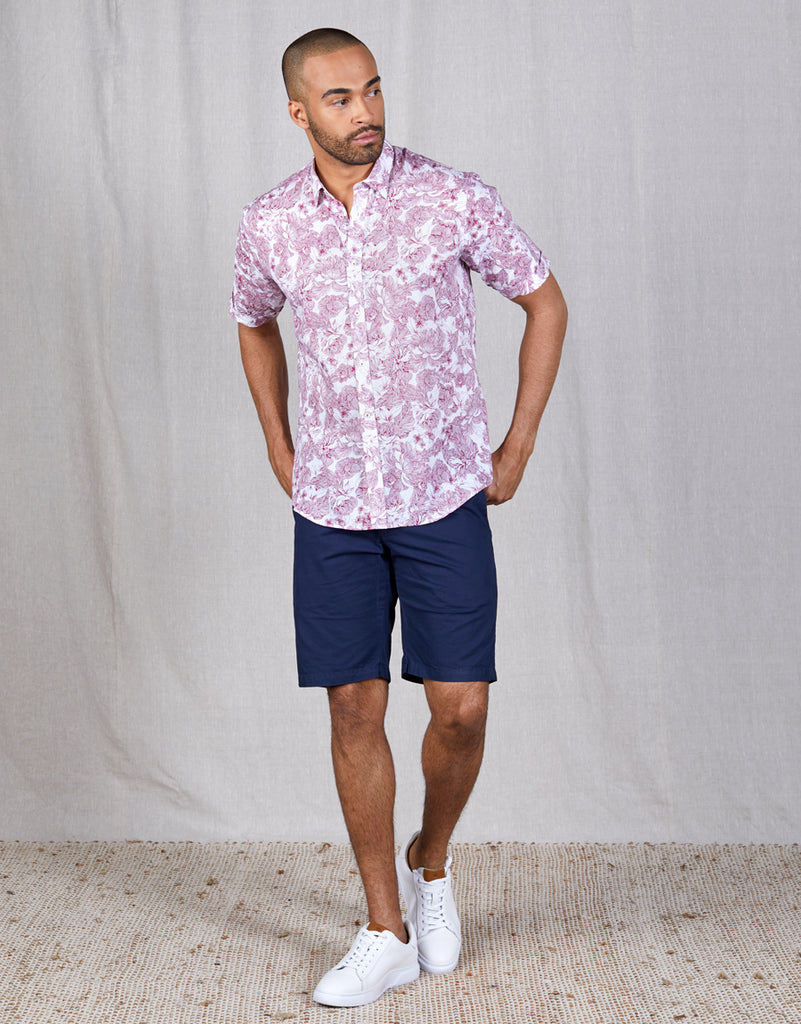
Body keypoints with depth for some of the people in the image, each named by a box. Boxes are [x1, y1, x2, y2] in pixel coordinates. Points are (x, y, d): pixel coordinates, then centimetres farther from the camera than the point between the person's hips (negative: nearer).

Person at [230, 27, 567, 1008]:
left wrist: (516, 449, 1)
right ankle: (385, 933, 15)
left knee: (461, 708, -3)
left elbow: (546, 302, 4)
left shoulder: (454, 199, -7)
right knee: (354, 706, 3)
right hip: (331, 507, 2)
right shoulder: (270, 224, 1)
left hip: (446, 498, -2)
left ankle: (431, 861, 28)